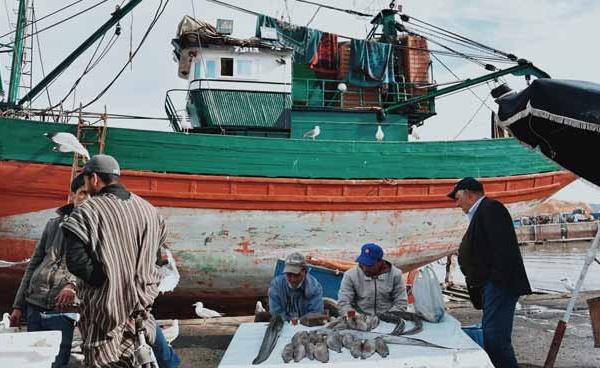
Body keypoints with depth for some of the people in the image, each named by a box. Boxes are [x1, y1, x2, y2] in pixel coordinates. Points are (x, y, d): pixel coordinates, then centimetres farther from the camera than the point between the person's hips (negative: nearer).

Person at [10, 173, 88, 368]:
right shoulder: (54, 224, 14)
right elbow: (34, 264, 16)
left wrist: (74, 284, -31)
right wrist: (18, 305, 13)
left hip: (65, 309, -5)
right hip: (34, 305, 5)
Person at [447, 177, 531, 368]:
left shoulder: (490, 208, -9)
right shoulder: (481, 212, 21)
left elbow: (503, 246, -20)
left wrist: (500, 280, -22)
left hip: (498, 285, -11)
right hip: (489, 285, 11)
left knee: (494, 337, -13)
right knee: (490, 336, 14)